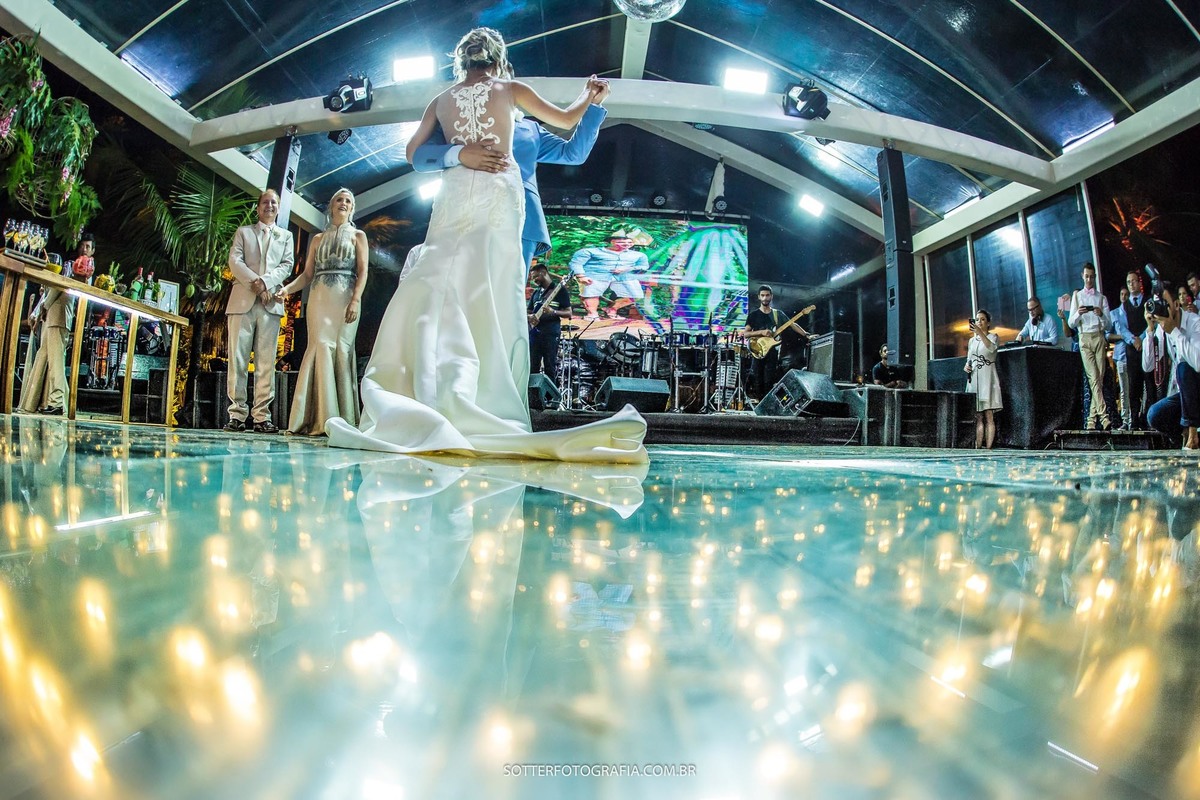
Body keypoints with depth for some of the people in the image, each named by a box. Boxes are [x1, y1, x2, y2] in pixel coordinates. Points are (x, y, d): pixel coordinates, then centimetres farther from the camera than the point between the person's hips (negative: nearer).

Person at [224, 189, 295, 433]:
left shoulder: (286, 236, 20)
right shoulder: (243, 232, 19)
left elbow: (287, 265, 6)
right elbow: (234, 261, 5)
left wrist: (266, 281, -11)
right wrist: (254, 282, -11)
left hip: (271, 303, 0)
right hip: (242, 300, 0)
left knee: (266, 362, -5)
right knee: (238, 359, -5)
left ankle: (261, 416, -6)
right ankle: (237, 414, -4)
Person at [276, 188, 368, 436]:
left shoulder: (358, 236, 13)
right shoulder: (318, 239, 21)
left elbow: (362, 271, 1)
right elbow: (307, 274, 14)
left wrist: (355, 301, -14)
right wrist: (287, 288, -4)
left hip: (345, 298, -2)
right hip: (319, 298, 3)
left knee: (342, 351, -9)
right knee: (321, 349, -8)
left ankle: (342, 420, -11)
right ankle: (322, 419, -12)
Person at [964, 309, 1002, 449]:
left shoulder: (993, 337, 3)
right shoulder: (972, 340, 18)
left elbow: (992, 348, -20)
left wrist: (980, 333, -32)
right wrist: (966, 366, 1)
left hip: (988, 379, -5)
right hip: (974, 380, 5)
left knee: (989, 416, -8)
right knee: (978, 417, 3)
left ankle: (988, 447, -10)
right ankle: (977, 448, 2)